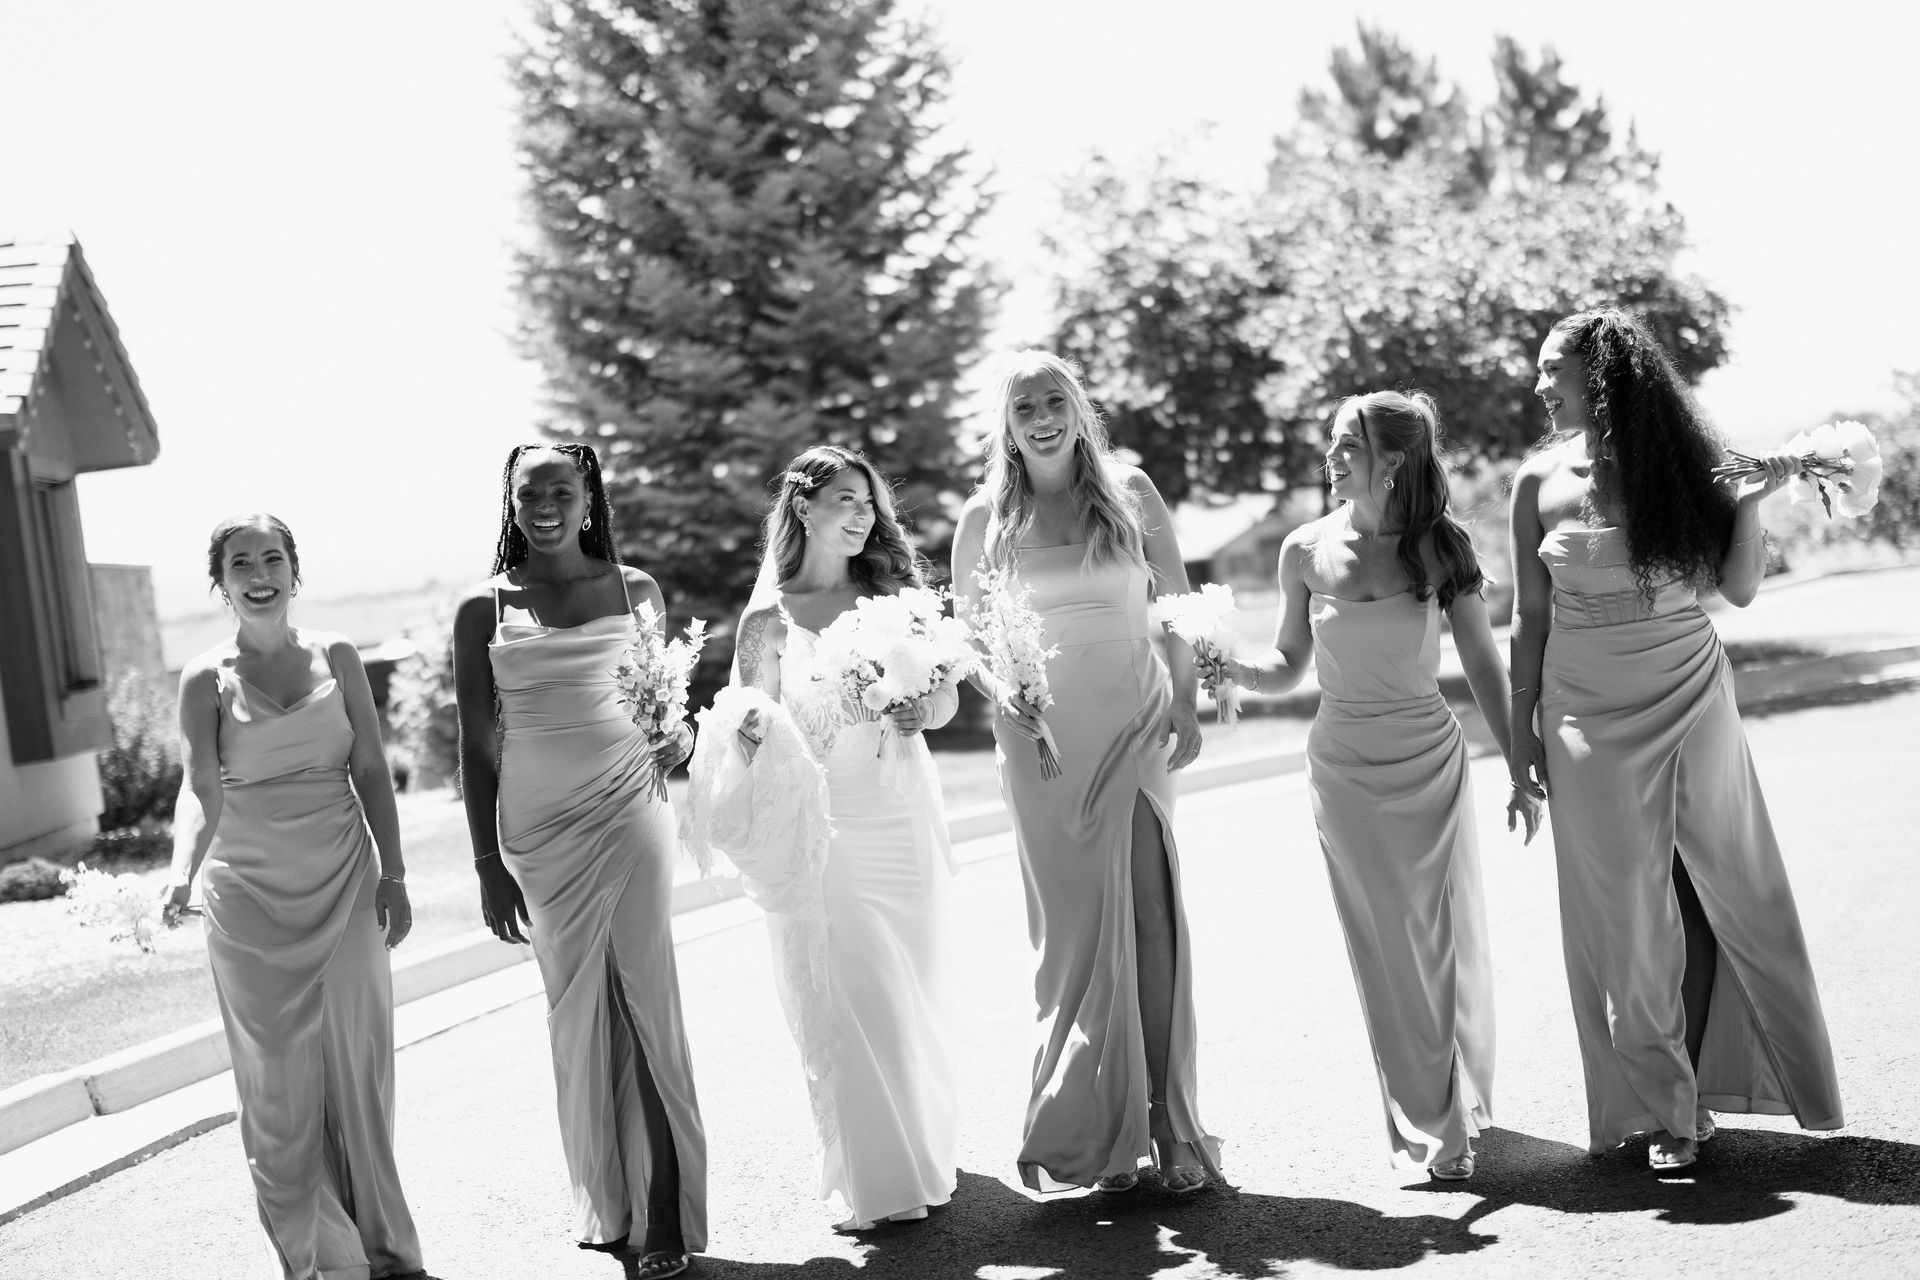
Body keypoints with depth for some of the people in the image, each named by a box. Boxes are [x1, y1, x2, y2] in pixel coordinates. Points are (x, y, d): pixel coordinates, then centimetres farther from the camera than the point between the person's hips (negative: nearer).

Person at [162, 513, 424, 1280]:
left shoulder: (335, 657, 3)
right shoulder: (207, 680, -4)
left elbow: (371, 771, 5)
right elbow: (200, 788, -16)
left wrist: (393, 875, 0)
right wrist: (182, 872, -33)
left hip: (344, 887, 2)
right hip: (252, 900, -2)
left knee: (360, 1068, 6)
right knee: (281, 1083, 3)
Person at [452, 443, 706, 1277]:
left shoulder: (635, 589, 5)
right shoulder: (485, 609, 3)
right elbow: (476, 743, 4)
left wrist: (679, 736, 0)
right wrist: (487, 864, 2)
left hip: (628, 816, 0)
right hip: (538, 832, 0)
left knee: (645, 1004, -1)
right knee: (575, 1013, 6)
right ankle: (606, 1207, 17)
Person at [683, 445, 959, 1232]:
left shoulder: (891, 594, 7)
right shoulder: (768, 620, -2)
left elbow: (947, 697, 8)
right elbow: (753, 727, -1)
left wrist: (920, 709, -13)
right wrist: (754, 728, -23)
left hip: (905, 819, 3)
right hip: (822, 831, -3)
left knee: (915, 994, 9)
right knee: (845, 1003, -2)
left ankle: (923, 1151, 26)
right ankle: (873, 1180, 8)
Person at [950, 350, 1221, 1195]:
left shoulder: (1129, 492, 4)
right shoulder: (985, 518, 4)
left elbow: (1177, 607, 8)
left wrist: (1185, 706, 1)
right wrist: (999, 691, -10)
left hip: (1133, 733, 0)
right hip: (1041, 743, 0)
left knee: (1150, 923, -2)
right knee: (1074, 930, 2)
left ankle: (1171, 1131, 7)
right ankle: (1097, 1140, 11)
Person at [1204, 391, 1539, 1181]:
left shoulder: (1443, 546, -4)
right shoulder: (1306, 551, -2)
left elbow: (1482, 665, 2)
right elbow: (1288, 666, 6)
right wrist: (1236, 670, -16)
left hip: (1433, 760, 0)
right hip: (1345, 766, 0)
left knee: (1450, 939, 3)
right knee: (1388, 949, 3)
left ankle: (1459, 1107, 21)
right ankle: (1426, 1125, 14)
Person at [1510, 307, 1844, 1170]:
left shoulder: (1686, 462, -1)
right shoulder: (1542, 480, -1)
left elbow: (1739, 589, -1)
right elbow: (1529, 615, 4)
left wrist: (1750, 504, -14)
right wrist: (1521, 728, 2)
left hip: (1692, 705, 1)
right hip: (1590, 719, 0)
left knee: (1725, 891, 4)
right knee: (1626, 915, 3)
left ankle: (1704, 1079, 19)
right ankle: (1662, 1107, 13)